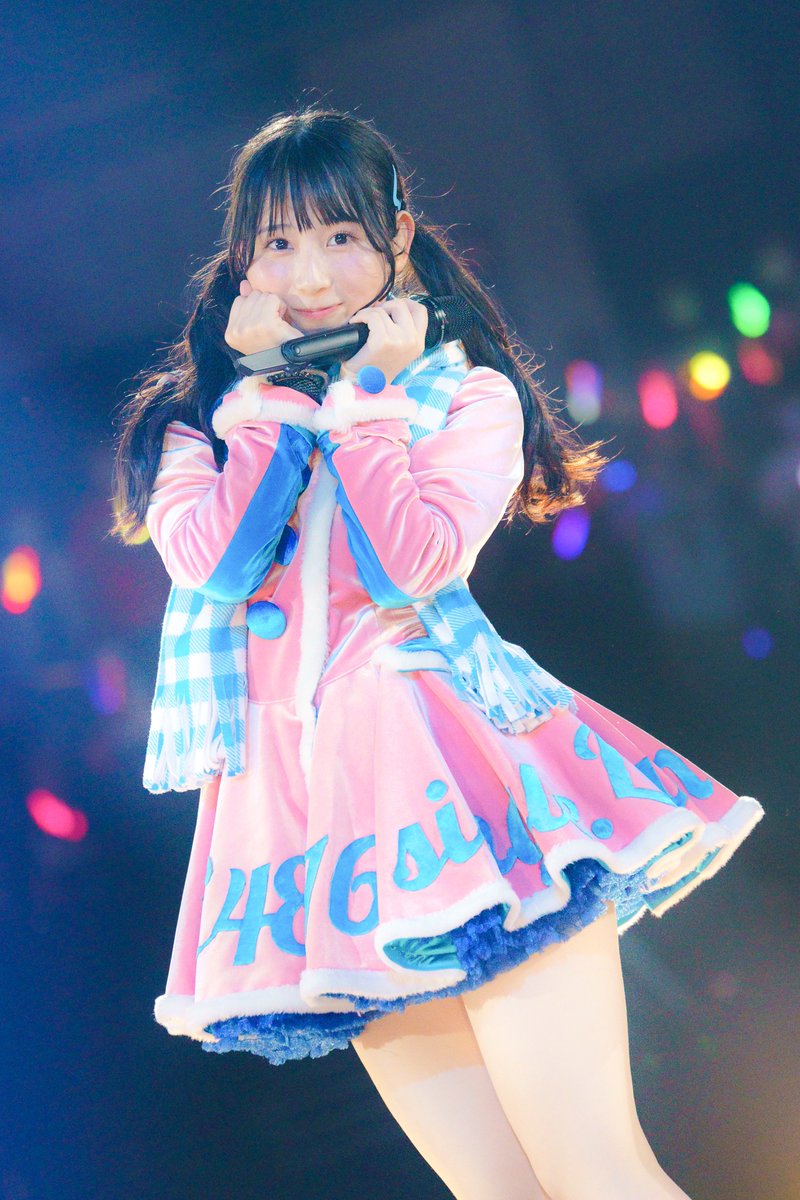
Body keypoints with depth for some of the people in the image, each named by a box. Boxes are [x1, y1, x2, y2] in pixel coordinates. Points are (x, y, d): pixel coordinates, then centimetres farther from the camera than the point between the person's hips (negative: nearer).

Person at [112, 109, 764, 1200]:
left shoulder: (470, 397, 9)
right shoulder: (199, 418, 15)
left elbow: (409, 566, -10)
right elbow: (211, 565, -5)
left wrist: (365, 392, -2)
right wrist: (268, 390, 0)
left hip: (453, 764, -2)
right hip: (298, 784, 2)